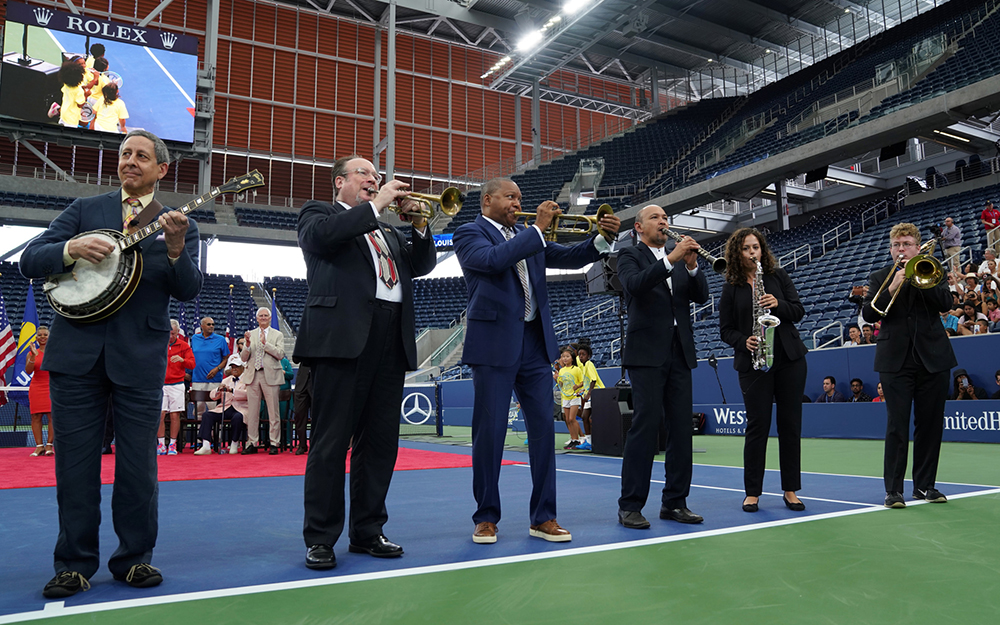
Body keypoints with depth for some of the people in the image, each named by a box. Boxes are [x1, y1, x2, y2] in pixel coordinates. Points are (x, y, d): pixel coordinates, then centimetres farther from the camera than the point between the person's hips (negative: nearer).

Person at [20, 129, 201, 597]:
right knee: (75, 462, 5)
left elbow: (188, 291, -3)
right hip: (77, 352, 1)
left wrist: (175, 248, -20)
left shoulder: (178, 225, 10)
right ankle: (75, 563, 17)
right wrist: (71, 249, -13)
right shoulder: (84, 209, 13)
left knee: (138, 464, 3)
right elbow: (29, 260, 7)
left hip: (140, 357, -1)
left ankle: (134, 557, 18)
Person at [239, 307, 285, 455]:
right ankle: (252, 443, 13)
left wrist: (265, 343, -14)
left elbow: (280, 354, -8)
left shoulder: (278, 335, 7)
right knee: (252, 411, 6)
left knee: (273, 411, -2)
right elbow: (243, 358, 9)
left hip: (270, 375, -3)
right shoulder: (250, 334, 14)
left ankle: (274, 444, 3)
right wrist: (247, 345, -9)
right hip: (252, 376, 3)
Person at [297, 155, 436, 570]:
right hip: (344, 337, -6)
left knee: (380, 441, 7)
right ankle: (320, 538, 3)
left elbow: (422, 264, 21)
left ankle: (367, 531, 17)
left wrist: (419, 224, 6)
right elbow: (322, 233, -11)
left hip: (392, 342, 6)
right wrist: (376, 205, -6)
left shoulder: (388, 232, 29)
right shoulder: (319, 213, 12)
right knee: (331, 441, -5)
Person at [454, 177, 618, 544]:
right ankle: (486, 517, 13)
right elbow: (493, 259, -20)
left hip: (535, 344, 6)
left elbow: (570, 258, 12)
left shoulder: (528, 238, 19)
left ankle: (543, 517, 12)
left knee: (543, 427, 3)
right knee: (490, 431, 0)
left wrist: (602, 238, -4)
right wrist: (537, 229, -16)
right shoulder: (470, 234, 1)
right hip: (496, 344, -5)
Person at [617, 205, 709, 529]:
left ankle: (674, 502, 13)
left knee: (681, 427, 4)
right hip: (647, 353, -6)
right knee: (645, 425, -9)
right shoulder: (630, 255, 3)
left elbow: (701, 296, 7)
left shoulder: (680, 260, 19)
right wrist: (671, 259, -24)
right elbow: (635, 284, -18)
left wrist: (692, 266, -9)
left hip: (679, 353, 6)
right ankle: (630, 505, -2)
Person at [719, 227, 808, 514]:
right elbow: (726, 328, 4)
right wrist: (743, 341, -14)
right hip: (752, 363, -1)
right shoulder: (731, 287, 4)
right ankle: (752, 492, 8)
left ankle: (791, 490, 15)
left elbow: (799, 311, 4)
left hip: (789, 359, 2)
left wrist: (778, 304, -15)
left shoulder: (778, 275, 7)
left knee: (791, 424, 4)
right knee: (757, 425, -2)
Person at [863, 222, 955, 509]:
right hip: (896, 360, -1)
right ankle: (893, 489, -1)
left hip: (932, 357, 2)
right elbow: (869, 314, -4)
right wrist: (893, 287, -15)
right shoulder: (879, 277, 8)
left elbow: (946, 303, -7)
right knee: (897, 425, -4)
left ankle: (925, 485, 17)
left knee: (930, 424, 6)